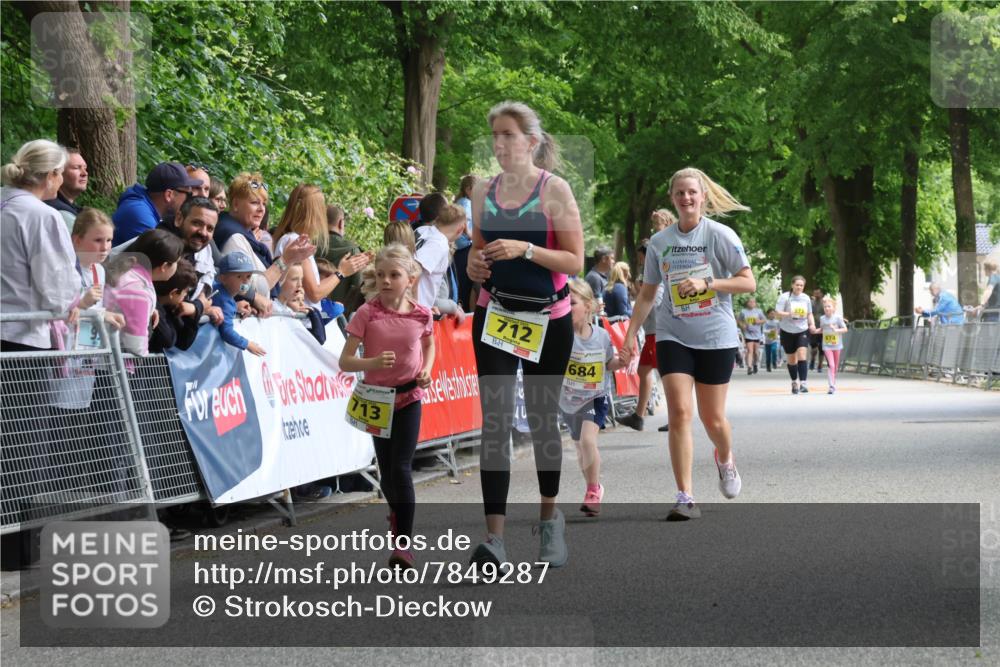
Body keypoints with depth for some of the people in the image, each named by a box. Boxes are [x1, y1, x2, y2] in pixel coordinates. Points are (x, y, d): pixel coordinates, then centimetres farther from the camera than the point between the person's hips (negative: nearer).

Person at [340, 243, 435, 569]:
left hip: (409, 398, -1)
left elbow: (429, 344, 17)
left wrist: (426, 370, -1)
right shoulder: (367, 314, -11)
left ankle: (403, 544, -7)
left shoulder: (421, 315, -5)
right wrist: (372, 363, -30)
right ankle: (397, 511, 43)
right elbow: (345, 361, -12)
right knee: (387, 471, 10)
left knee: (401, 467, -10)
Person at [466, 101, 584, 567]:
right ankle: (494, 537, -17)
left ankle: (549, 517, 33)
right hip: (495, 315, 2)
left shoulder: (555, 191, -6)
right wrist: (475, 265, -5)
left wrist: (525, 250, -22)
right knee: (495, 420, -11)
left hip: (547, 319, -2)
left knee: (542, 419, 11)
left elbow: (575, 262, -9)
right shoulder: (484, 192, 6)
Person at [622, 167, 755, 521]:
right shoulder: (659, 242, 5)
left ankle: (725, 460, 41)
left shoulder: (720, 235, -5)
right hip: (673, 336, 2)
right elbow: (647, 293, 14)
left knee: (712, 417, 5)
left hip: (716, 337, -2)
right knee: (679, 413, -12)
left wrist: (706, 283, -20)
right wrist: (631, 334, 8)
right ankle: (685, 498, -11)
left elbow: (748, 282, -8)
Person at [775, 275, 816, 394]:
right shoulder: (785, 297, -8)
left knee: (802, 355, -17)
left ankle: (803, 383, -20)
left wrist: (812, 324, -1)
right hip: (788, 332, -1)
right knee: (792, 359, 9)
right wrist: (789, 314, -30)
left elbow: (809, 313, 17)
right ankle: (794, 382, 29)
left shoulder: (806, 298, 5)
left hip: (802, 331, 1)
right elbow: (777, 312, -13)